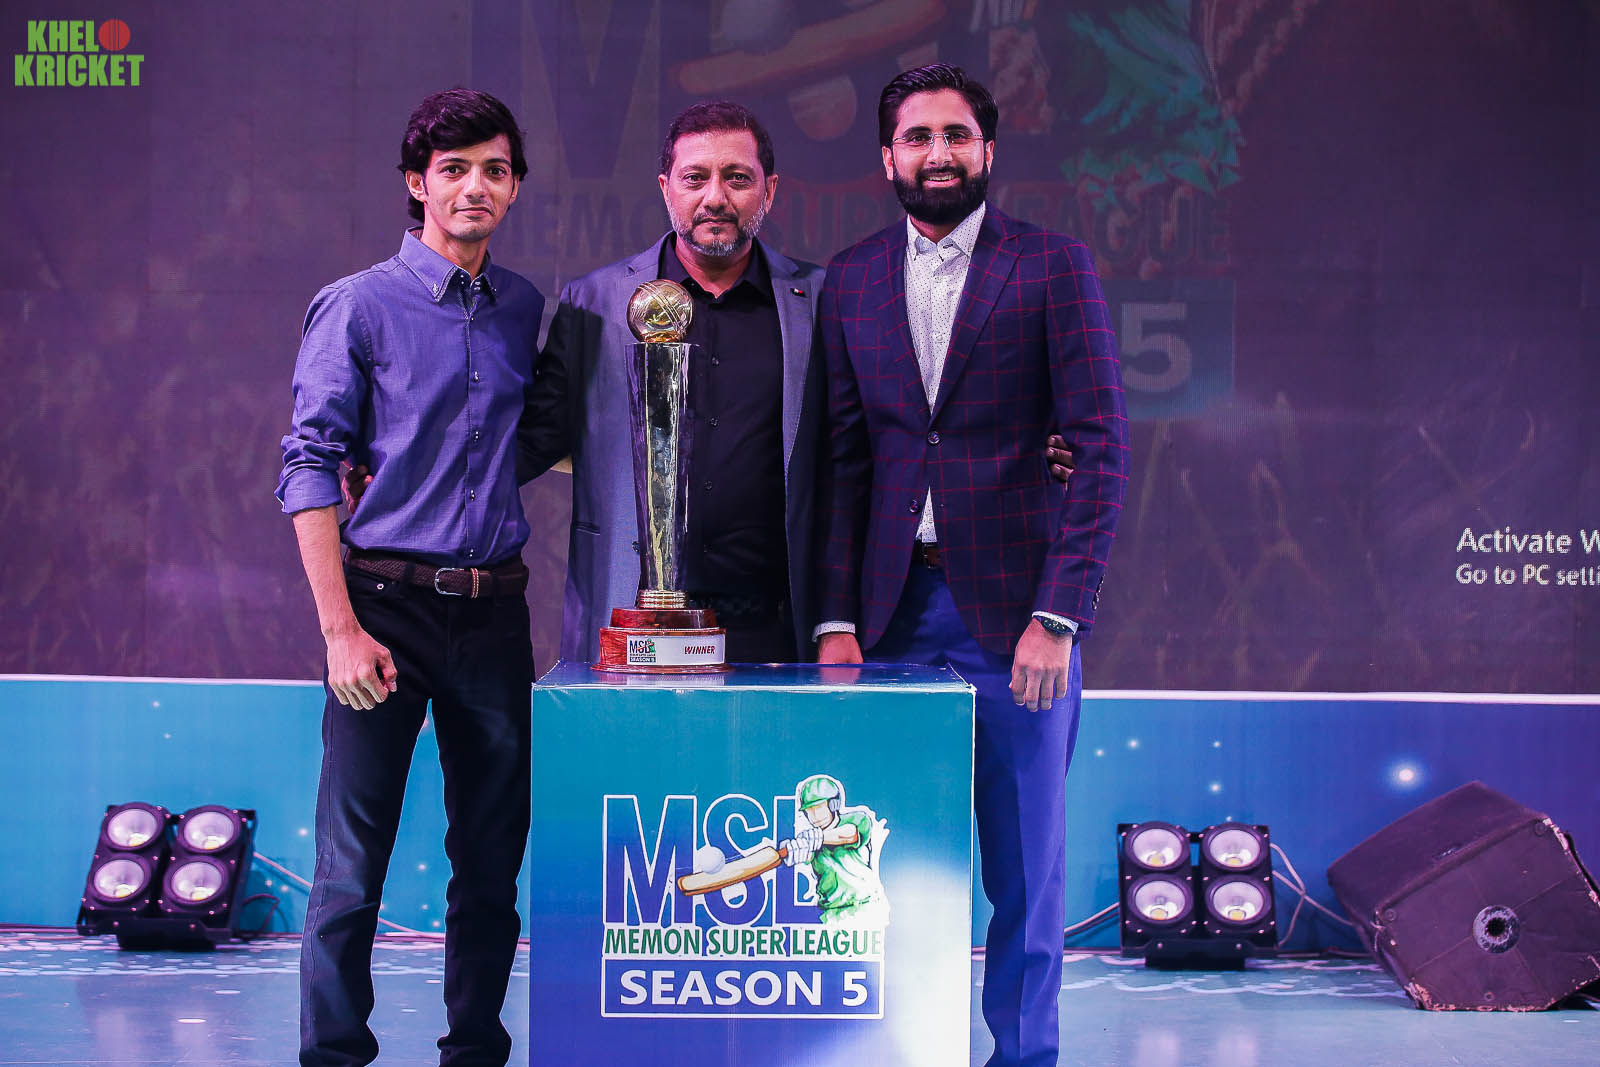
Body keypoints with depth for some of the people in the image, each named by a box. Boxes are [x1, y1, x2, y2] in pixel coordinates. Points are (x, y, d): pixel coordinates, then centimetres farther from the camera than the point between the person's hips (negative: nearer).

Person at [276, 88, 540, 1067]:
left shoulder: (527, 310, 11)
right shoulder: (358, 306, -2)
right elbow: (311, 465, -6)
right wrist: (341, 629, -13)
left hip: (495, 609, 4)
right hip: (389, 603, -4)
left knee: (493, 857, 9)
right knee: (352, 865, -5)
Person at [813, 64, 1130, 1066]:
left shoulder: (1053, 266, 0)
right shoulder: (852, 280, 11)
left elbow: (1101, 446, -5)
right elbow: (842, 458, 10)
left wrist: (1057, 616, -13)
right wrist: (837, 619, 0)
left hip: (1014, 608, -3)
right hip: (894, 607, 3)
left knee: (1024, 862, 4)